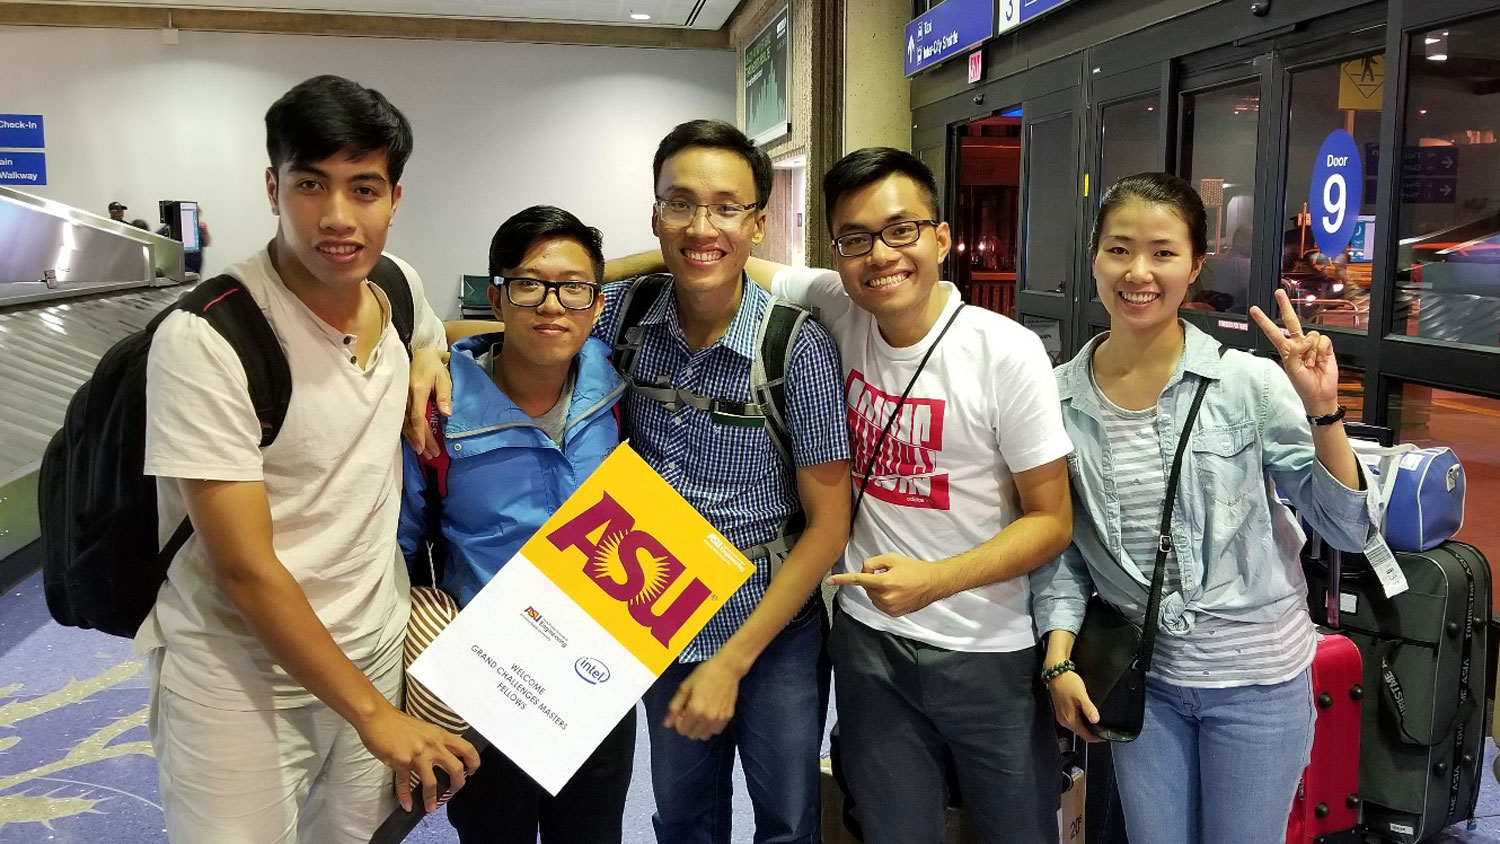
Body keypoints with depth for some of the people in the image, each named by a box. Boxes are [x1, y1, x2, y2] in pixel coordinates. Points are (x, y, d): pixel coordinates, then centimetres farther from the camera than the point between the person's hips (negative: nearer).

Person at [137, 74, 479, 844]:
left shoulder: (397, 284, -4)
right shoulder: (204, 338, -22)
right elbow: (245, 567, -21)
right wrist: (371, 711, -18)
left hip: (377, 643, 6)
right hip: (239, 674, -5)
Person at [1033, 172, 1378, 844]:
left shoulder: (1250, 384, -13)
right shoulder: (1060, 396, -6)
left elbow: (1347, 530, -10)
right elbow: (1062, 544, 4)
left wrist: (1323, 411, -23)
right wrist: (1059, 660, -5)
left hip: (1258, 676, -2)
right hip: (1140, 677, 2)